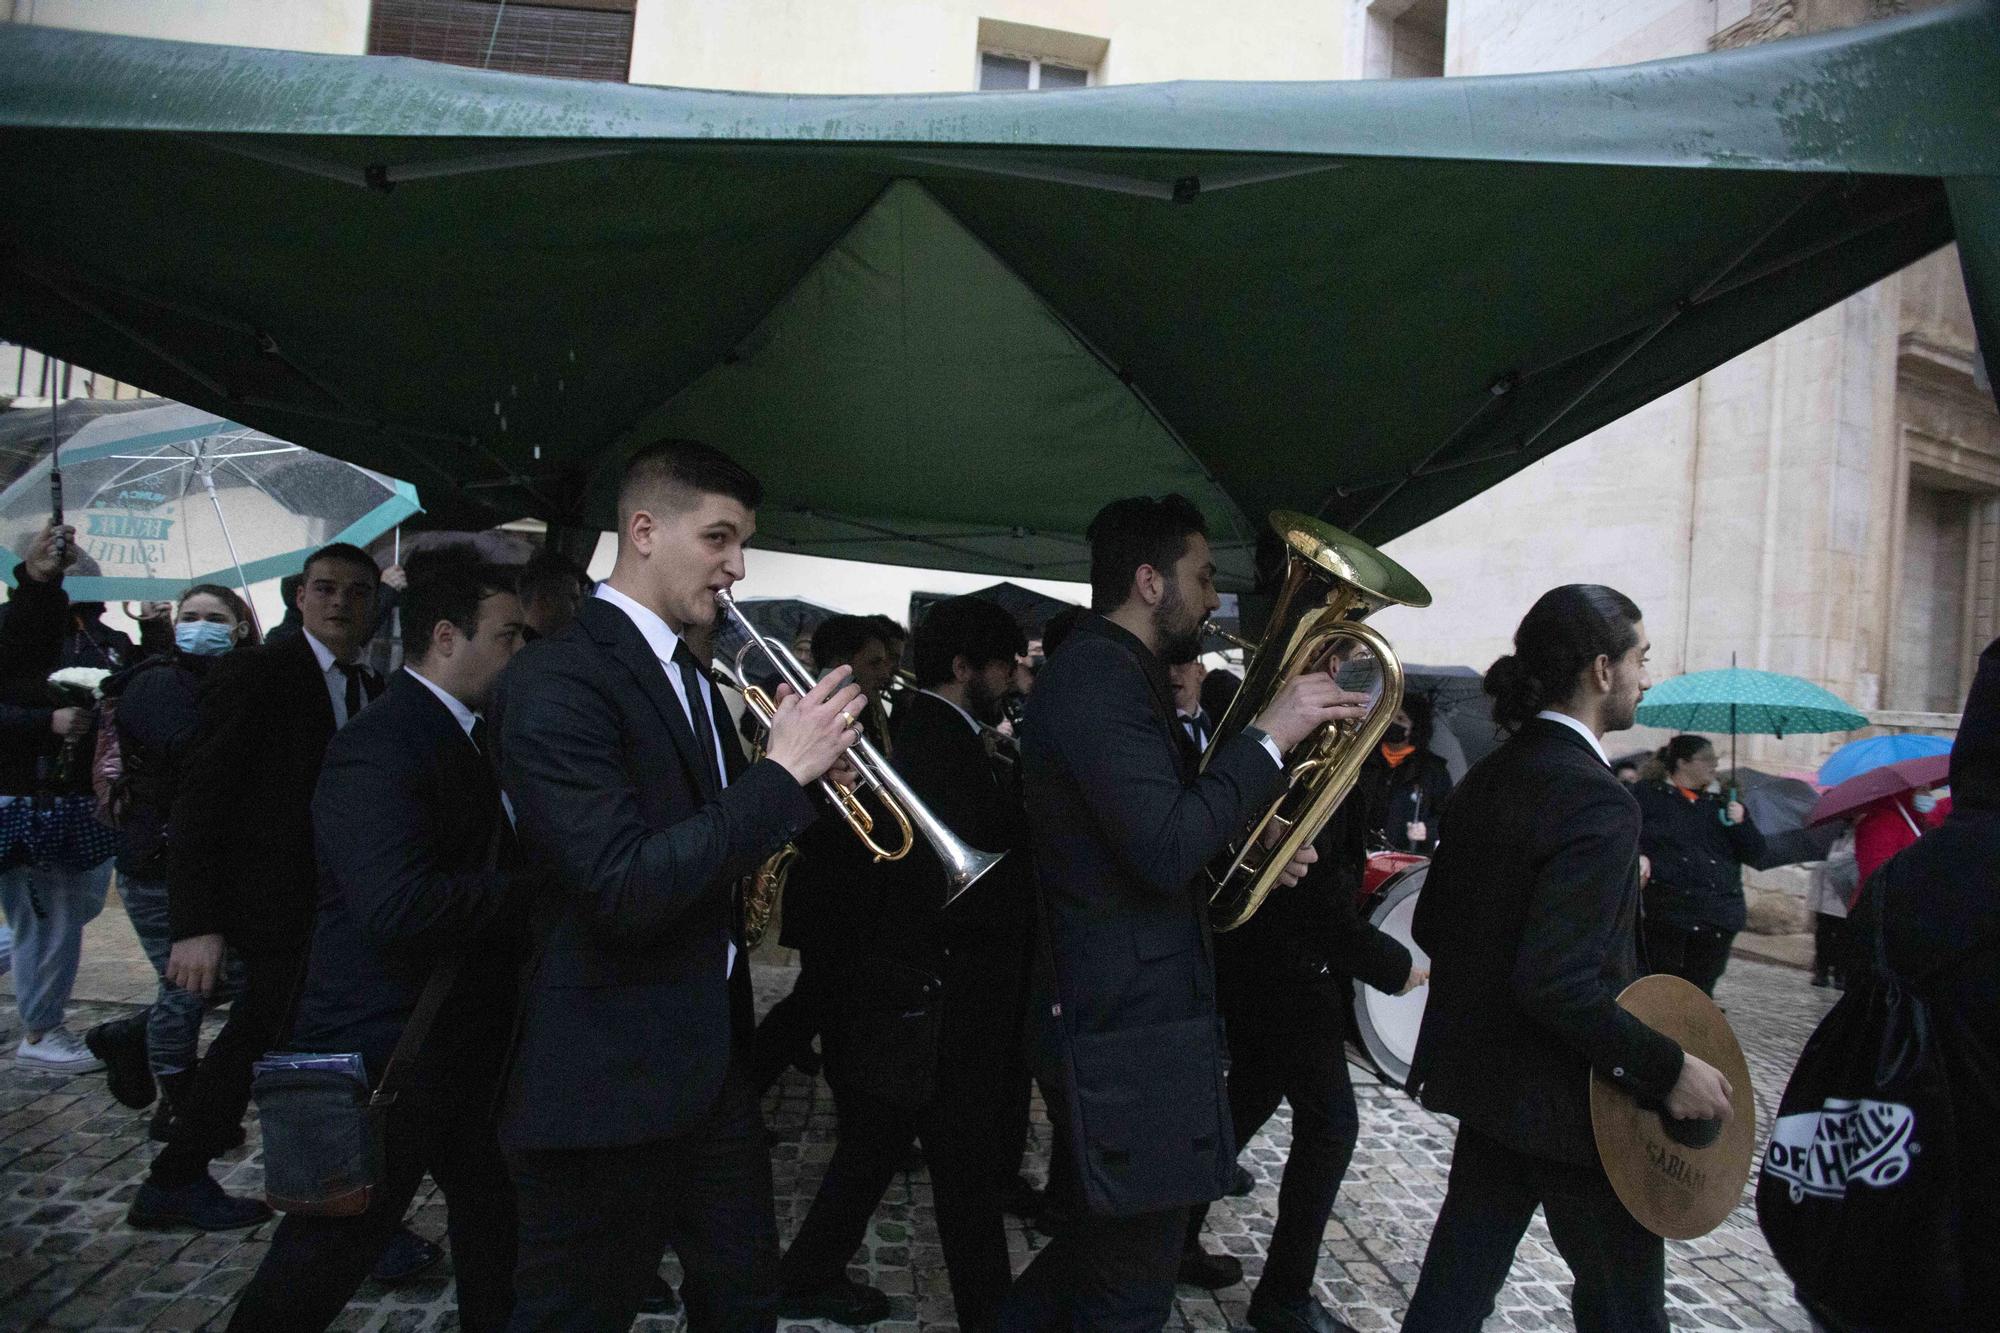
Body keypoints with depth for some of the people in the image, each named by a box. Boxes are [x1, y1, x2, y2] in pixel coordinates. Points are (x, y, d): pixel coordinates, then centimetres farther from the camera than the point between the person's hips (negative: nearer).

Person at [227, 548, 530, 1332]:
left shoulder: (465, 737, 9)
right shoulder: (377, 747, -22)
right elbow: (398, 903, -35)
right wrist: (534, 891, -25)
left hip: (464, 1045, 10)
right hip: (387, 1054, -9)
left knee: (494, 1223, 22)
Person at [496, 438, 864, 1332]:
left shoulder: (691, 676, 10)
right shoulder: (558, 681, -19)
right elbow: (624, 889, -28)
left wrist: (805, 775, -3)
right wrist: (782, 773, -25)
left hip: (710, 1062, 9)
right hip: (609, 1084, -8)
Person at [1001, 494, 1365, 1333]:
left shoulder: (1113, 672, 14)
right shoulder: (1097, 679, -19)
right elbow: (1166, 851, -28)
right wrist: (1269, 737, -21)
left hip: (1112, 1018, 11)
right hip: (1129, 1035, -11)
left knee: (1099, 1246, 25)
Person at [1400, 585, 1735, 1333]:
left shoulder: (1485, 779, 3)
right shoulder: (1596, 801, -22)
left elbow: (1430, 927, 8)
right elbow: (1560, 985, -28)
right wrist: (1667, 1069, -19)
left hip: (1483, 1078, 8)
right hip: (1564, 1102, -8)